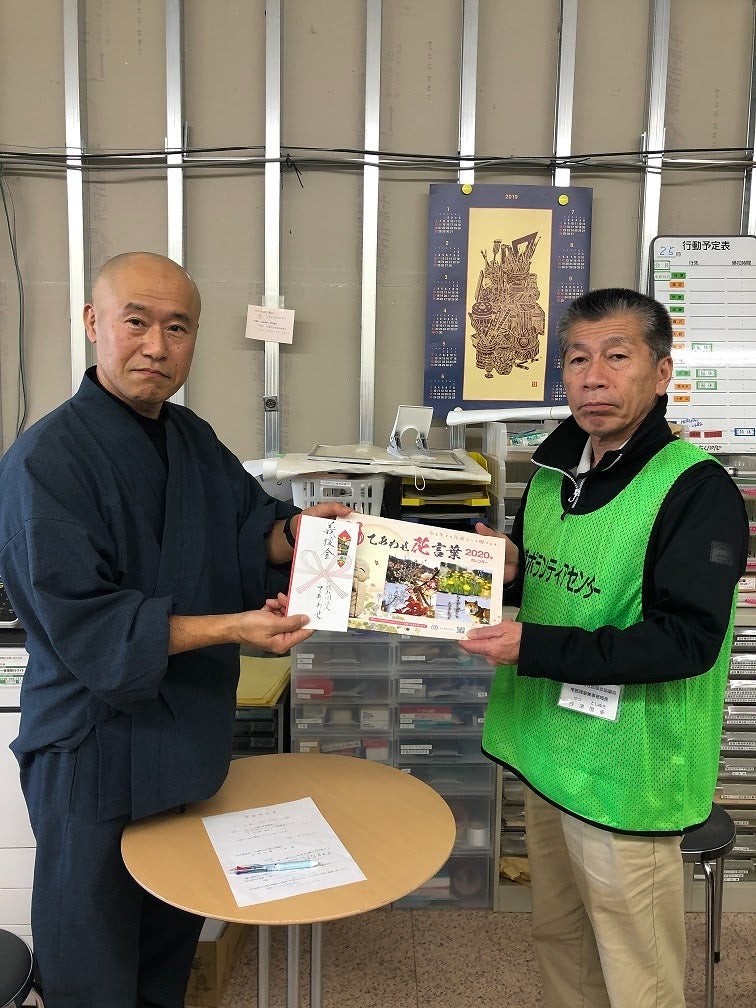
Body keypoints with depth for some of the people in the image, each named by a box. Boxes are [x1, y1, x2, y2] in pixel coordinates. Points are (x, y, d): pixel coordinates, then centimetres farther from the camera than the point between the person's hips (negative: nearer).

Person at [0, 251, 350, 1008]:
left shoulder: (193, 439, 3)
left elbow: (248, 531, 8)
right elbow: (84, 627, -25)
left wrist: (293, 532, -14)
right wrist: (231, 628, -31)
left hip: (189, 736, 7)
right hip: (96, 754, -7)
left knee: (175, 937, 27)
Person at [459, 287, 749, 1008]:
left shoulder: (696, 489, -18)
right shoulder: (554, 469, 5)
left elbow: (688, 639, -22)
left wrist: (535, 648, -27)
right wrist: (510, 568, -6)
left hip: (625, 774, -7)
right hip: (544, 751, 7)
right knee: (558, 936, 24)